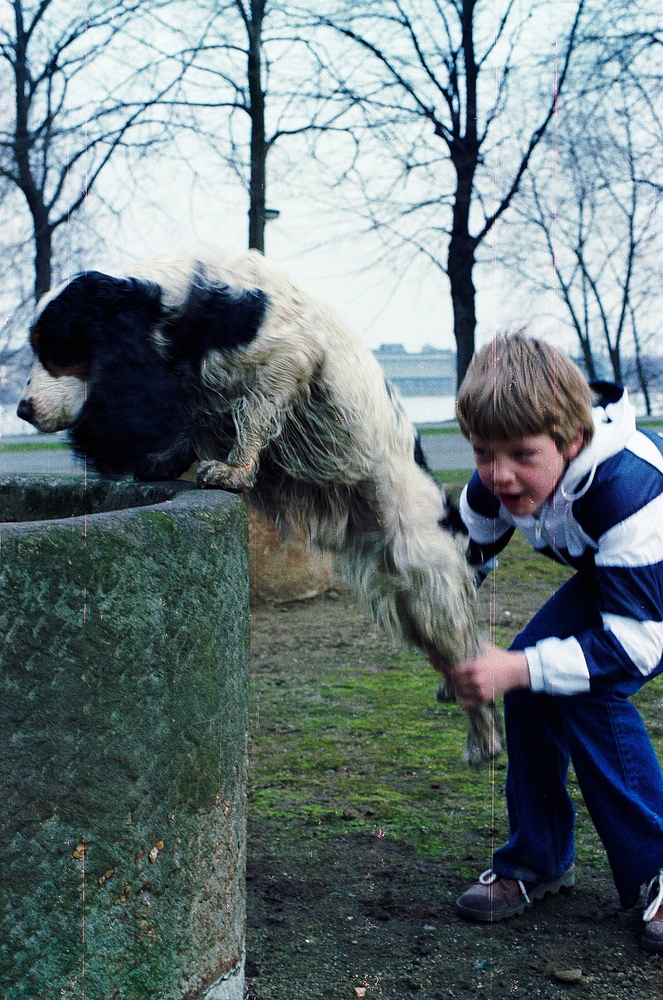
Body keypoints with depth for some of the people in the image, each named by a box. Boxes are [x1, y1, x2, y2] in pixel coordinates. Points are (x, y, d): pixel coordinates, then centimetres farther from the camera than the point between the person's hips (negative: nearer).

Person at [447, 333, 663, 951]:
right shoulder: (498, 482, -21)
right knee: (531, 674, -12)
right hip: (609, 575, 7)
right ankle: (537, 860, 5)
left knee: (587, 690, -26)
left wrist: (516, 670, -43)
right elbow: (463, 557, 0)